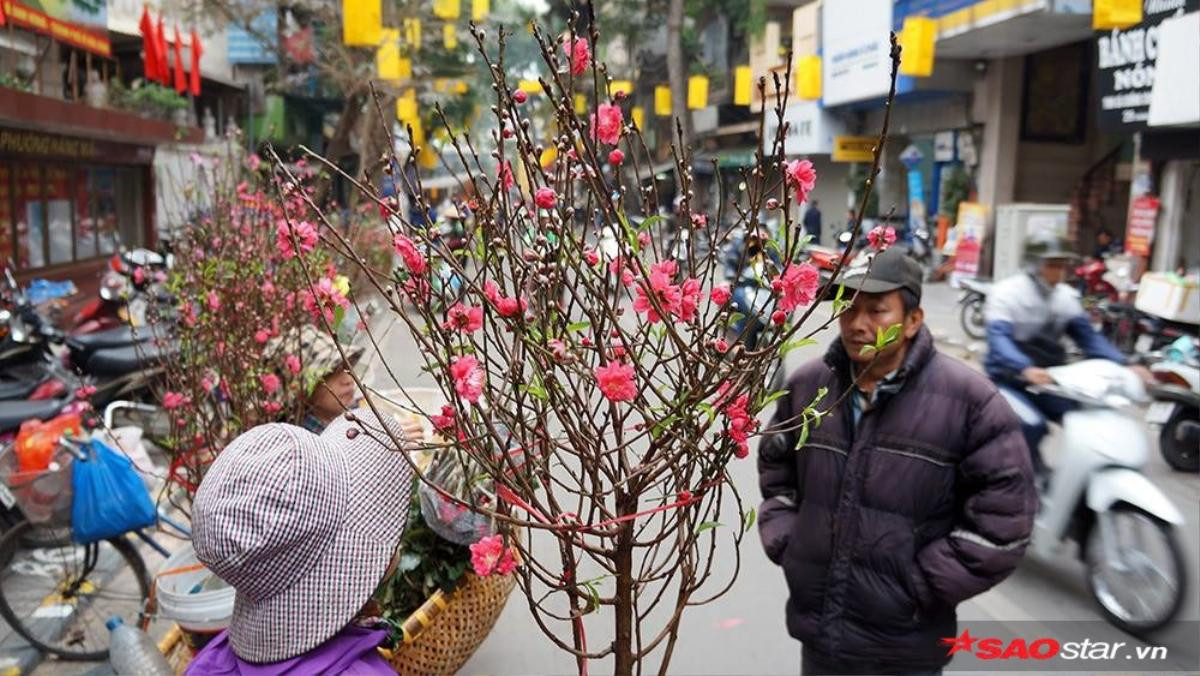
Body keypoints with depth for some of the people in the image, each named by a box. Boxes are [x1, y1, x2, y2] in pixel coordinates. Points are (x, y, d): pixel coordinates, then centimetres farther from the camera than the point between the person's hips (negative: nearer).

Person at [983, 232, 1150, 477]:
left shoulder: (1067, 297, 5)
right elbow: (999, 339, -29)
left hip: (1049, 381, 6)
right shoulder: (1006, 293, -14)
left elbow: (1088, 336, 0)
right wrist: (1026, 369, -48)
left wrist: (1124, 365, -17)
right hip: (1008, 380, -5)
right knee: (1032, 425, -30)